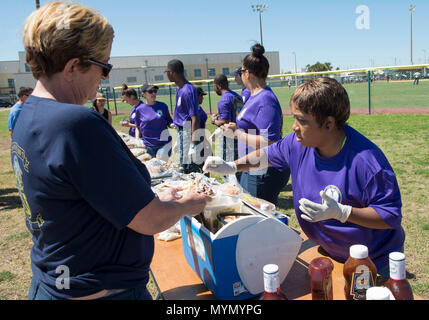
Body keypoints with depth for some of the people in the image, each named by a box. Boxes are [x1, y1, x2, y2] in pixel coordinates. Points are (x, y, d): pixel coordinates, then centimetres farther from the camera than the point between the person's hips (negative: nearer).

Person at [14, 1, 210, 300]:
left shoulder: (28, 117, 2)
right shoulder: (77, 124, -29)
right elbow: (151, 221, -24)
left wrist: (155, 198, 9)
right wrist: (188, 204, -4)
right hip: (103, 291, -8)